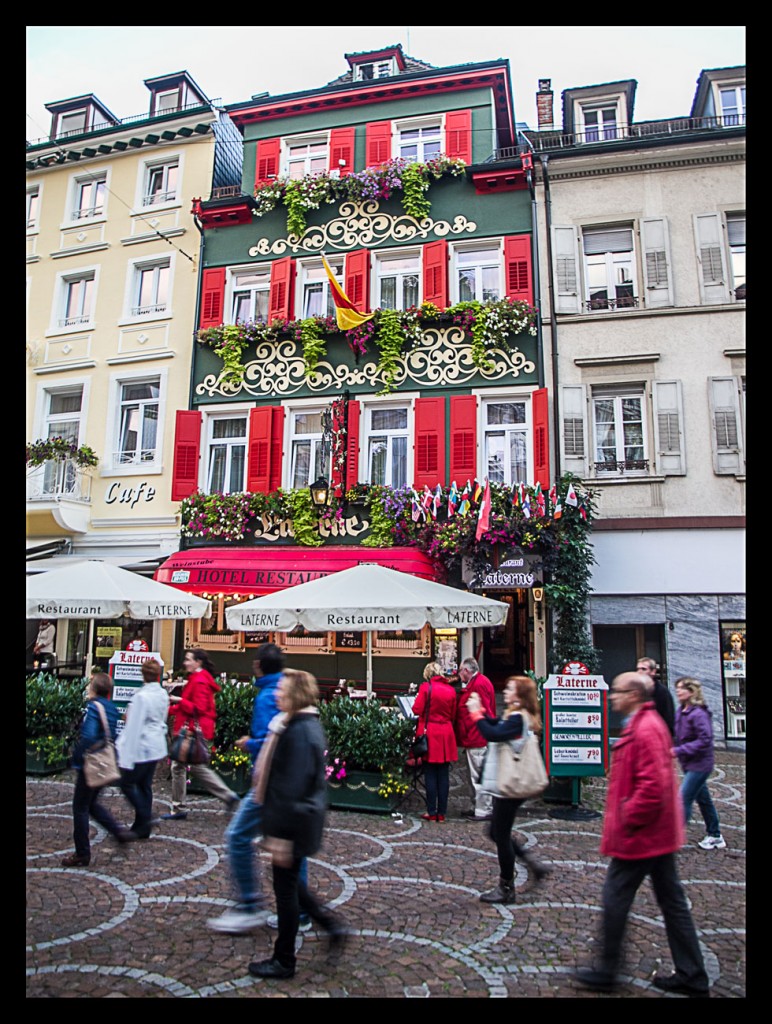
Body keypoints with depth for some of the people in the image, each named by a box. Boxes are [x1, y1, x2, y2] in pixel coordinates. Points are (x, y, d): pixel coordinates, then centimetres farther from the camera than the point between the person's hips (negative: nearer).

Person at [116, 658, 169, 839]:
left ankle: (145, 819, 3)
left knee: (127, 784, 7)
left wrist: (127, 756, -14)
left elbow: (134, 726, -18)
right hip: (157, 747, 8)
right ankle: (143, 827, 20)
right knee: (145, 785, 14)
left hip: (141, 748, -8)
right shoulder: (163, 694, 3)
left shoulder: (141, 696, -19)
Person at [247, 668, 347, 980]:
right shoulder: (304, 724, 7)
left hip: (295, 822, -10)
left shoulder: (299, 732, -25)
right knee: (289, 882, 22)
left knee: (285, 886, 7)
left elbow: (293, 787, -26)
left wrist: (281, 834, -22)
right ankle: (332, 925, 28)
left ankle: (283, 961, 24)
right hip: (298, 821, 10)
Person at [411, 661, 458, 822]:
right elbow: (453, 715, 8)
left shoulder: (426, 687, -9)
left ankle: (432, 812, 9)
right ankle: (442, 812, 14)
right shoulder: (450, 690, 3)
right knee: (444, 775, 9)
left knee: (430, 774, 4)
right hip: (446, 734, 3)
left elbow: (417, 710, -10)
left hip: (429, 733, -3)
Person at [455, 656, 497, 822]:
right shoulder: (476, 682, 16)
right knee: (477, 775, 18)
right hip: (477, 739, 11)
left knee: (479, 776, -3)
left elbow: (484, 712, -22)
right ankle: (478, 808, 27)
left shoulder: (479, 684, -18)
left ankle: (483, 811, 4)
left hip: (477, 739, -11)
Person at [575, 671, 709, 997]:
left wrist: (627, 820, -19)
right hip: (660, 833, 10)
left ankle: (606, 972, 17)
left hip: (639, 835, -10)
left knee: (615, 898, 3)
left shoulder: (644, 730, -23)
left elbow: (653, 786, -29)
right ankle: (692, 976, 26)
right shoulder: (649, 724, 11)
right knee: (671, 901, 16)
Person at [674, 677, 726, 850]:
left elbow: (705, 740, -25)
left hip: (699, 765, -9)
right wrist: (672, 748, -2)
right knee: (703, 799, 20)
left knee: (683, 800, -8)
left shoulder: (698, 714, -21)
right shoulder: (680, 711, 4)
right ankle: (715, 836, 35)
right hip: (689, 764, 9)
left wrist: (679, 751, -25)